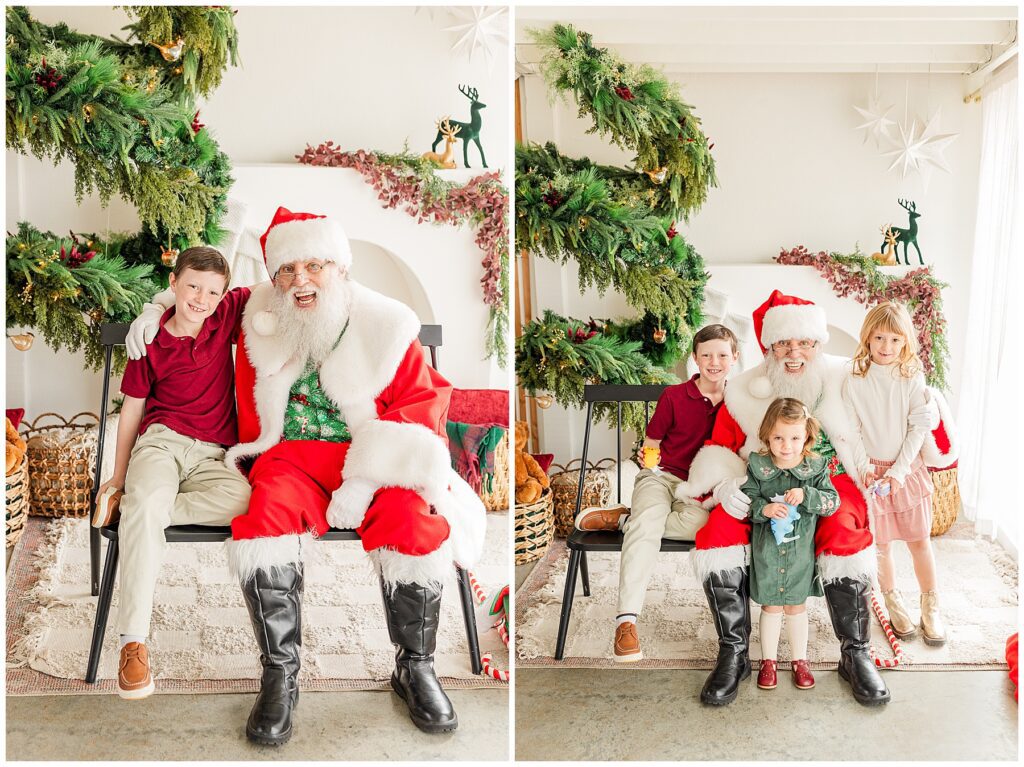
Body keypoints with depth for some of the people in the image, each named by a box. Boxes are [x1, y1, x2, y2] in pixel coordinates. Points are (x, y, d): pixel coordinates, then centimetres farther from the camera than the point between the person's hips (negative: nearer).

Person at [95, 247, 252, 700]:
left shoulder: (227, 316, 6)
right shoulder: (151, 341, 5)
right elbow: (132, 411, 11)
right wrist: (119, 477, 10)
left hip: (213, 455, 1)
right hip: (161, 442, -1)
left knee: (241, 499, -34)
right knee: (147, 502, -36)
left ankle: (129, 508, -18)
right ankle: (133, 641, -33)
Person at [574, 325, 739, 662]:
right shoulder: (674, 396, -1)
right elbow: (651, 443, 8)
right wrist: (650, 457, -15)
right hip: (661, 476, -1)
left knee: (699, 522, -37)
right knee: (647, 524, -35)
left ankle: (622, 519, -18)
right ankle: (627, 620, -38)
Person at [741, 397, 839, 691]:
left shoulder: (815, 467, -6)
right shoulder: (757, 466, -8)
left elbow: (833, 501, -10)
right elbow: (746, 499, -6)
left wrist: (805, 495, -26)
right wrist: (764, 509, -24)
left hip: (800, 550, 0)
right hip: (767, 549, 0)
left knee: (797, 606, 14)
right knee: (770, 607, 12)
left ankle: (800, 660, 32)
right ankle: (768, 660, 28)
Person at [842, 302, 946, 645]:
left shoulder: (913, 378, -4)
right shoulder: (854, 381, -6)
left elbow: (918, 428, -5)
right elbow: (851, 431, -4)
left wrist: (899, 471, -12)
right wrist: (865, 468, -13)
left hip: (908, 468, 1)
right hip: (872, 471, -1)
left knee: (920, 539, 6)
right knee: (881, 543, 6)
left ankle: (930, 607, 22)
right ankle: (893, 602, 25)